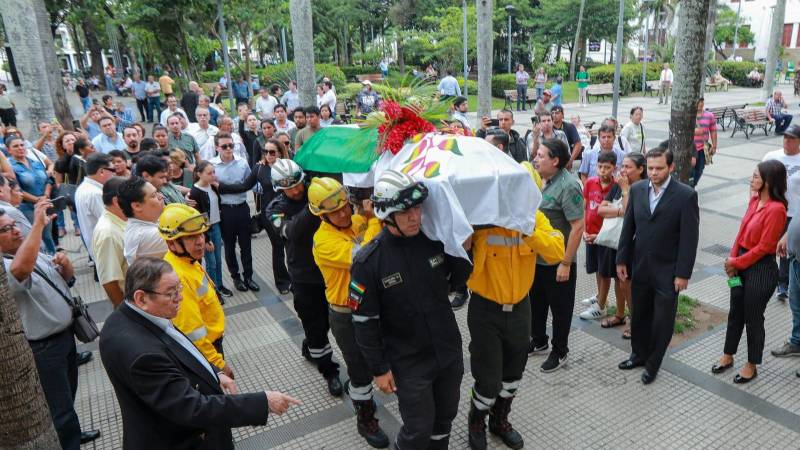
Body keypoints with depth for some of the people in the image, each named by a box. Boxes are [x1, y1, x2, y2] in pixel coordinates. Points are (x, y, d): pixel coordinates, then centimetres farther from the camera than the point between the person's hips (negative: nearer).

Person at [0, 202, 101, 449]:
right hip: (44, 348, -9)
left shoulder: (34, 252, 6)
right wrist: (38, 224, -45)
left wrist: (65, 264, -9)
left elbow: (68, 279, 14)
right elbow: (22, 268, -46)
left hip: (65, 334, 9)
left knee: (68, 394, 27)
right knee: (59, 405, 5)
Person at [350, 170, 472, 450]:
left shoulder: (435, 238, -8)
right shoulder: (368, 261, -19)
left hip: (450, 351, 4)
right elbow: (364, 322, -12)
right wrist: (379, 369, -9)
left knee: (446, 417, 22)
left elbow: (457, 280, 6)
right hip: (409, 364, -4)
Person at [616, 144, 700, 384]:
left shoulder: (686, 195, -13)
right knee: (639, 315, 18)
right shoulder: (637, 190, 0)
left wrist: (683, 274, -12)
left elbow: (689, 238, -12)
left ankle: (652, 364, 26)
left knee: (662, 320, 8)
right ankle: (639, 353, 38)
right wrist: (621, 260, 5)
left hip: (667, 271, -4)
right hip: (640, 267, 4)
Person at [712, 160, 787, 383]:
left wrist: (737, 262, -9)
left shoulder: (776, 209, -22)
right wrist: (732, 259, 0)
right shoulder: (755, 200, 3)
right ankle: (728, 356, 36)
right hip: (741, 264, 8)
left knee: (753, 317, 8)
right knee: (735, 312, 19)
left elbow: (764, 247, -19)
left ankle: (751, 366, 28)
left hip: (761, 269, -8)